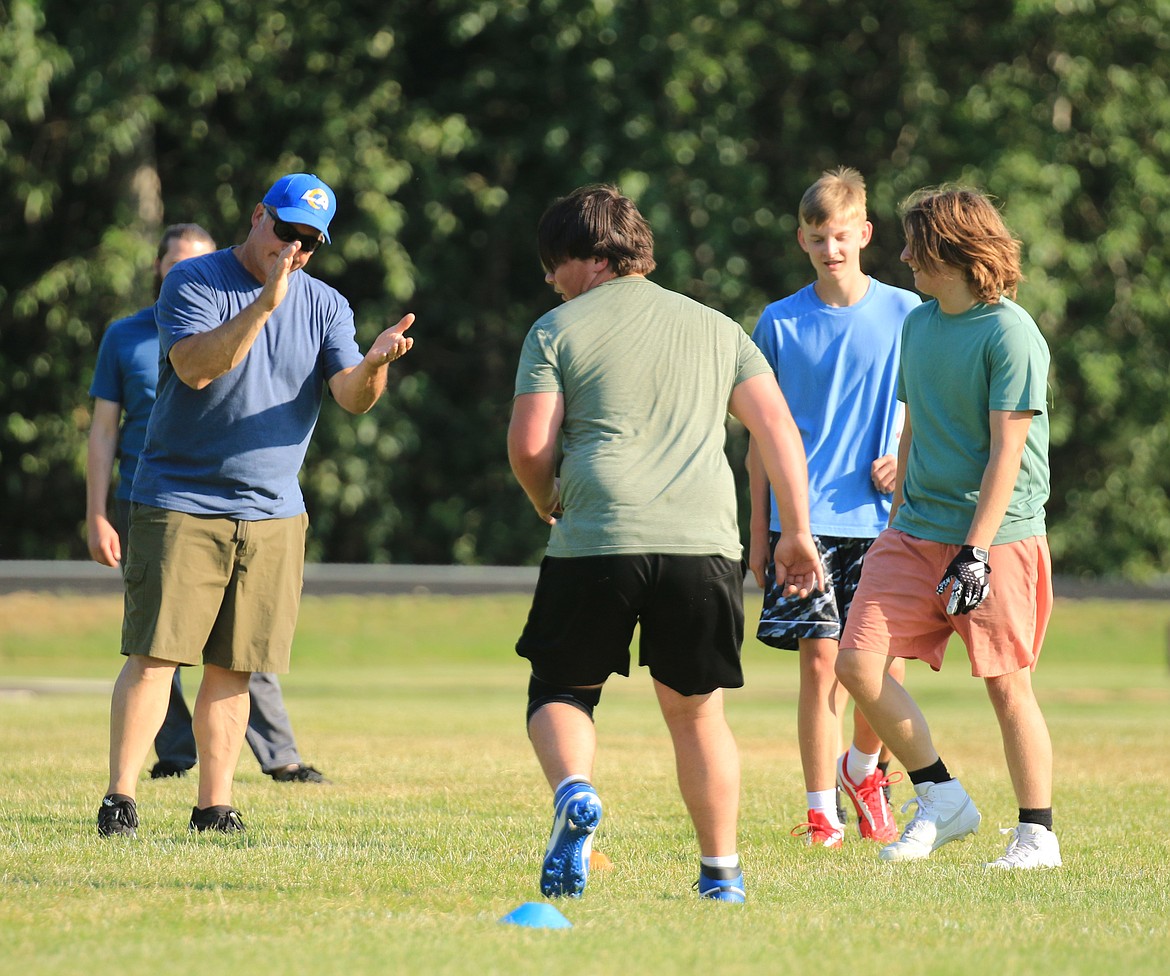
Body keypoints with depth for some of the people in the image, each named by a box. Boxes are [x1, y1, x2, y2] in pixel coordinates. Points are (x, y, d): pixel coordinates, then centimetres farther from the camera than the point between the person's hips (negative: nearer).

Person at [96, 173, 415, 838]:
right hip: (179, 505, -4)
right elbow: (195, 366, -20)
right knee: (156, 654, -10)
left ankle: (215, 807, 10)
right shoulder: (194, 282, -4)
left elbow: (351, 396, -4)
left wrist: (374, 365, -27)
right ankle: (121, 800, -8)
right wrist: (266, 302, -29)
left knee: (232, 668, 5)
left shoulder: (326, 306, 8)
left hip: (274, 514, 4)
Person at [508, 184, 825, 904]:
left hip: (595, 546, -3)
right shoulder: (716, 329, 20)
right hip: (704, 542, 3)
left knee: (561, 691, 14)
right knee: (695, 709, 16)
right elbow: (778, 427, 11)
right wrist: (798, 532, 13)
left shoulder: (558, 330, 9)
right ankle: (722, 872, 12)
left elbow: (529, 446, 1)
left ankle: (574, 792, -16)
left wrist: (550, 508, 20)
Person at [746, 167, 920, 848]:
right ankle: (823, 815, 2)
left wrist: (905, 457, -9)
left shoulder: (903, 313, 5)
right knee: (821, 662, -5)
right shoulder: (780, 324, 6)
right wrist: (759, 531, 8)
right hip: (803, 519, 0)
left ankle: (865, 771, 23)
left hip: (881, 518, 0)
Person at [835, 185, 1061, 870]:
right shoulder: (918, 326, 13)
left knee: (1007, 684, -2)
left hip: (998, 535, -7)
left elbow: (1006, 452, -14)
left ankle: (1038, 834, 10)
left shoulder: (1010, 334, -11)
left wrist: (976, 550, -19)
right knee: (859, 661, -6)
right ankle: (943, 800, 6)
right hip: (918, 532, 7)